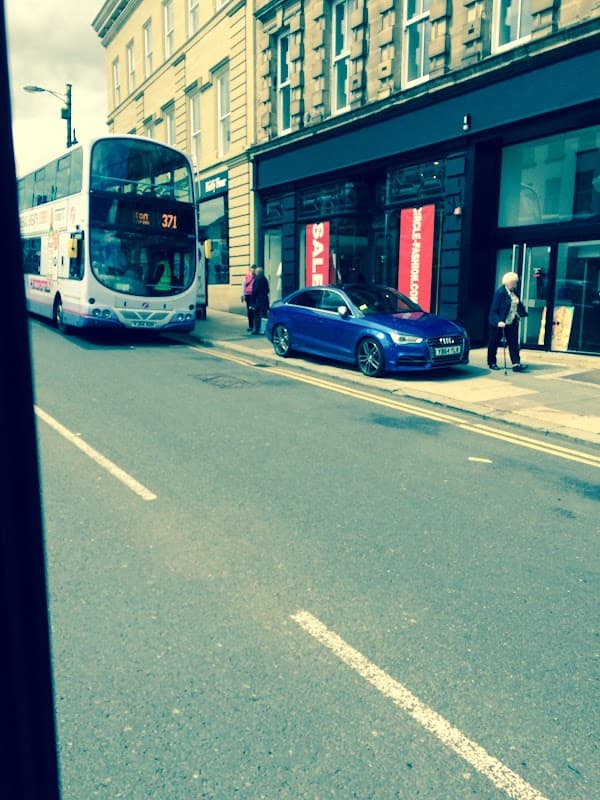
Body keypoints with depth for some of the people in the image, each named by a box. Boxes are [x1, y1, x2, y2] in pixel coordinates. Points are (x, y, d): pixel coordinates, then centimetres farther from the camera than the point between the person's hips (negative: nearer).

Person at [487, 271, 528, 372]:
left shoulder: (514, 291, 5)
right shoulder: (500, 292, -16)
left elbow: (519, 304, 20)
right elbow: (494, 310, -20)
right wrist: (498, 321, -29)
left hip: (512, 322, 7)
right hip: (499, 323, -7)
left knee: (514, 343, 0)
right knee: (494, 343, 7)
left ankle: (516, 363, -3)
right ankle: (491, 363, 19)